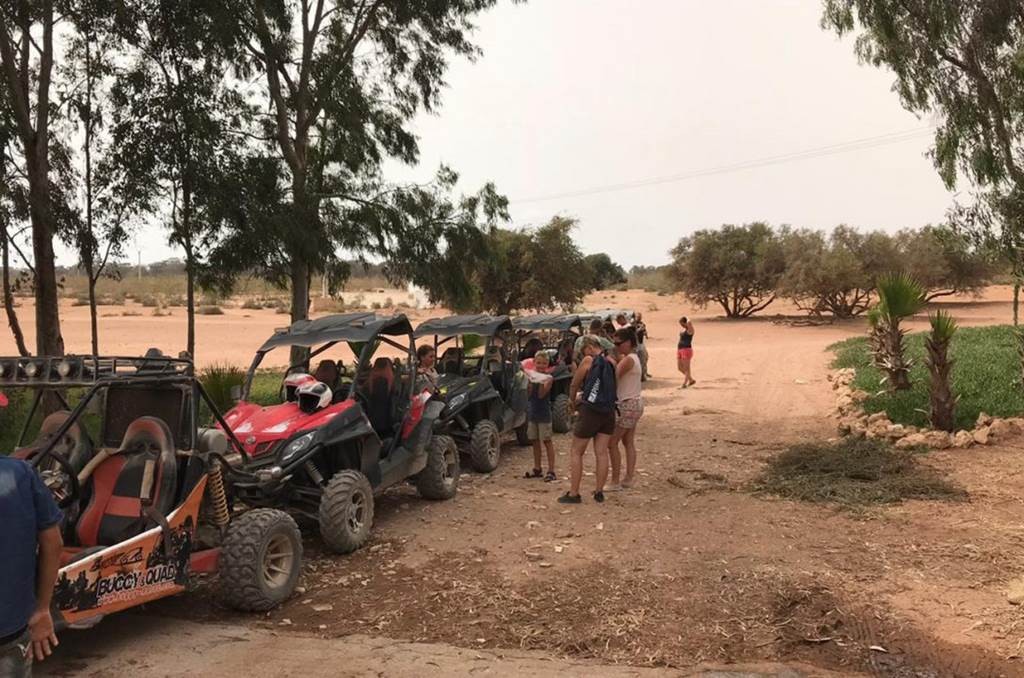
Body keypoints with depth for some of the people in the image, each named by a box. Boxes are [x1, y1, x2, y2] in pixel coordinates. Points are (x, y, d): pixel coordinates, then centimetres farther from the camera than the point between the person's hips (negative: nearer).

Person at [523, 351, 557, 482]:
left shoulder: (548, 378, -9)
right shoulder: (531, 375, 5)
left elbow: (541, 395, -18)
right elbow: (529, 393, -3)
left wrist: (541, 381, -29)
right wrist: (530, 381, -17)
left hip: (544, 413, -6)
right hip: (532, 411, 6)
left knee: (547, 441, -4)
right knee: (535, 441, 13)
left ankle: (551, 471, -2)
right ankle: (537, 469, 24)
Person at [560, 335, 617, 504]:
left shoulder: (589, 361, -8)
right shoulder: (611, 363, 7)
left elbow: (574, 385, -2)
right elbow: (610, 386, 13)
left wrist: (572, 401, 18)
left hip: (590, 411, -5)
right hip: (608, 412, 6)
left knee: (576, 453, 4)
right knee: (602, 453, 9)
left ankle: (573, 493, 4)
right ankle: (599, 492, 11)